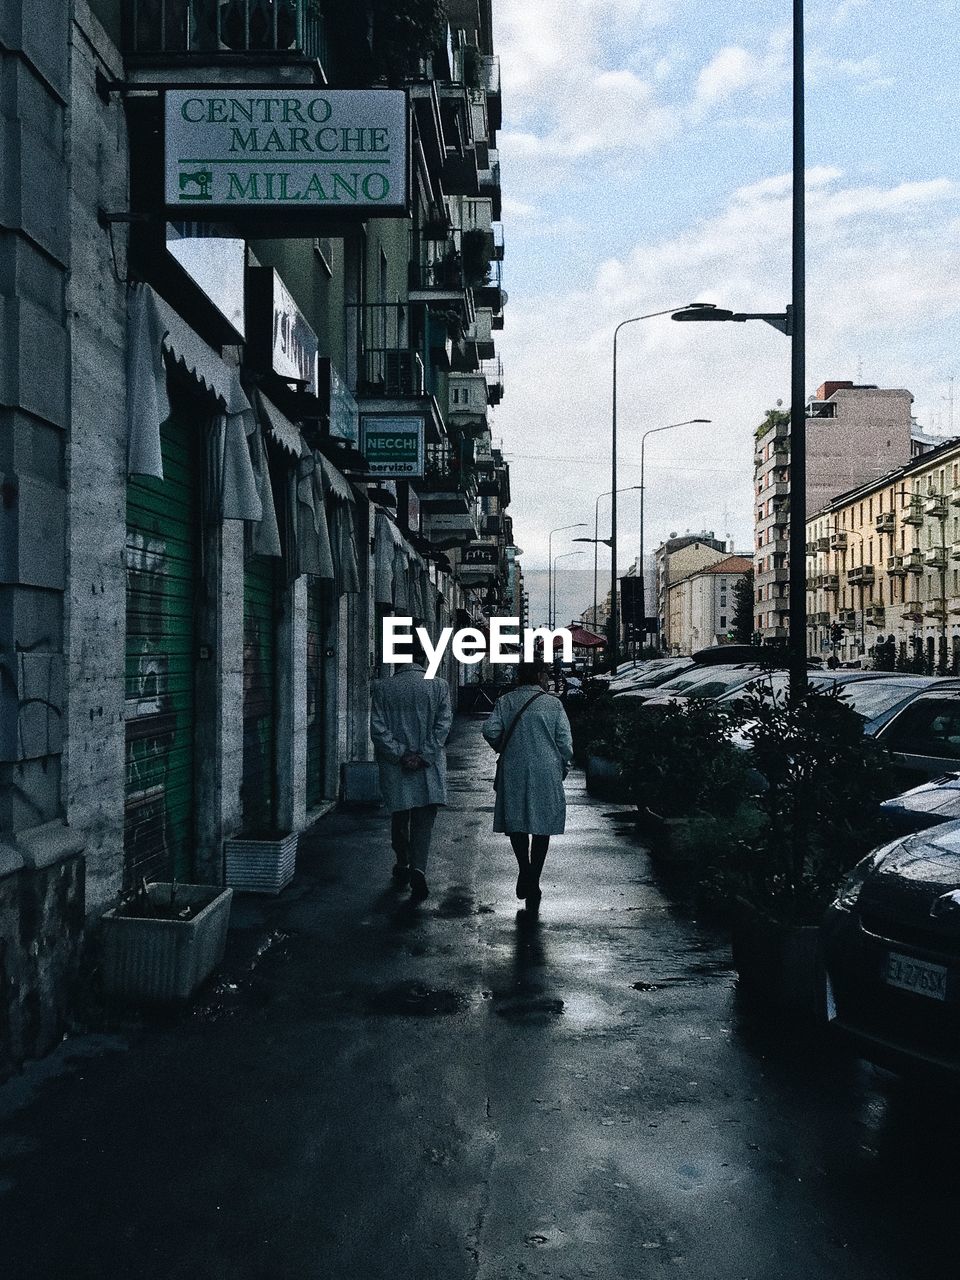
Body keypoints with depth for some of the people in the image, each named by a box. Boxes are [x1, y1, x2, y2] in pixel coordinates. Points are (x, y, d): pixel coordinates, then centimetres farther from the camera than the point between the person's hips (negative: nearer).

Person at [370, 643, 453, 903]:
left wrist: (400, 755, -8)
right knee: (423, 822, 2)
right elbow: (443, 725, -9)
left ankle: (402, 869, 33)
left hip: (395, 767, 1)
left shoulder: (382, 687, 0)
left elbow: (378, 729, -7)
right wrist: (423, 756, -10)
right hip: (429, 769, -1)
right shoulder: (439, 686, -2)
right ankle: (418, 870, -17)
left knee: (399, 820, 18)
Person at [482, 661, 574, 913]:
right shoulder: (553, 703, -2)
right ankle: (533, 881, 8)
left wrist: (504, 749, 10)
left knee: (516, 821, 12)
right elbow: (565, 742, -4)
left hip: (513, 771, 1)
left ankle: (524, 870, -5)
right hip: (546, 772, -1)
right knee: (542, 825, 8)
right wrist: (562, 769, 10)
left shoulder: (505, 701, 2)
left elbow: (490, 730, -9)